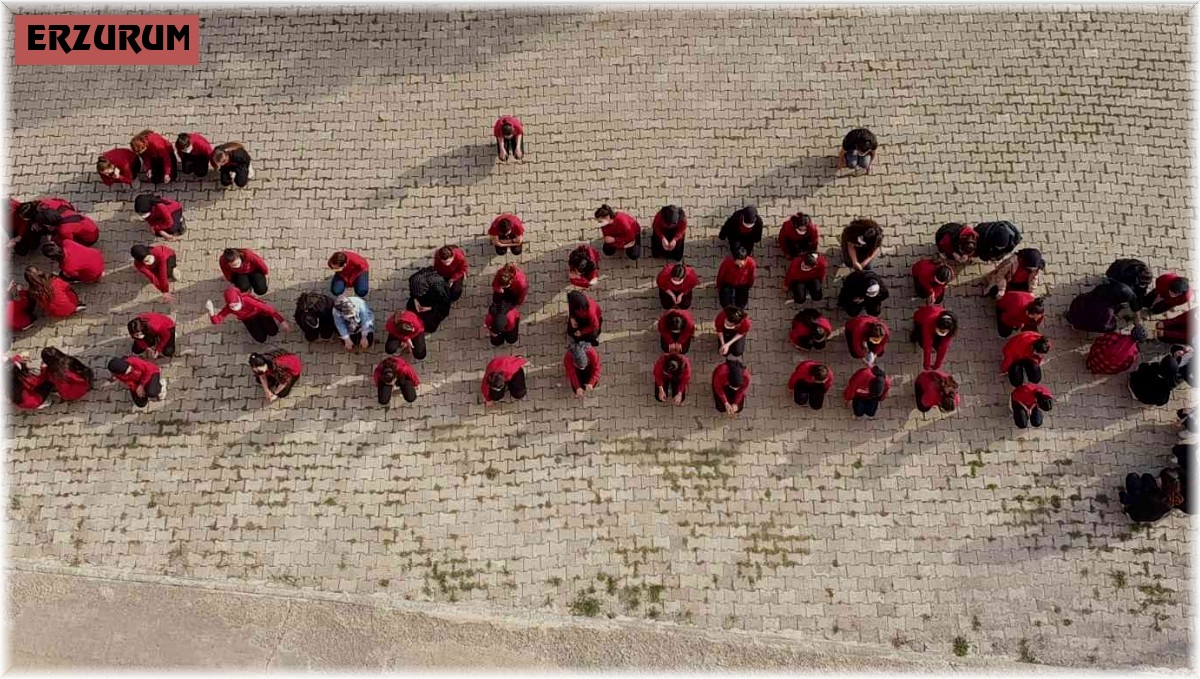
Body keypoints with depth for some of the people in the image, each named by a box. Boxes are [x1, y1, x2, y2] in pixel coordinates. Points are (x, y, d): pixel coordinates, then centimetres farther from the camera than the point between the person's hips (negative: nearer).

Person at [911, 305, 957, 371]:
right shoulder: (929, 323, -46)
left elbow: (944, 346, -29)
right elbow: (927, 346, -39)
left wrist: (936, 366, -25)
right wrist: (927, 366, -32)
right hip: (920, 318, -2)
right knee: (924, 343, -16)